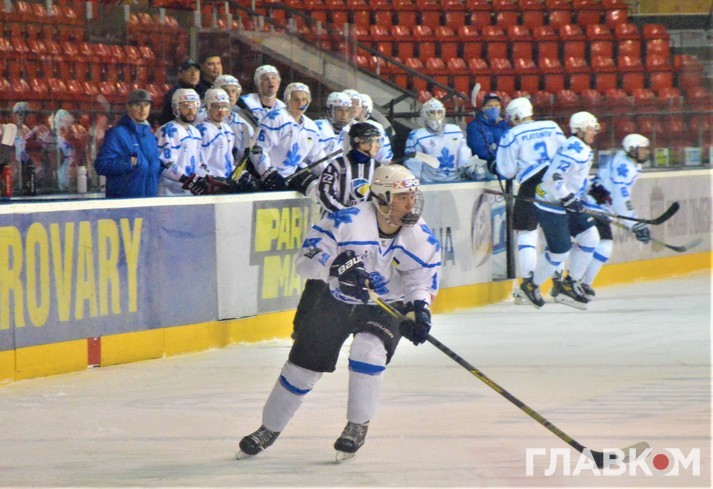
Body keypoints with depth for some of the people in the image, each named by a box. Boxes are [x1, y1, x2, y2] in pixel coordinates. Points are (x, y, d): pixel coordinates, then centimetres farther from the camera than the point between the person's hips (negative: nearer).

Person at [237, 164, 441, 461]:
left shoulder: (422, 239, -14)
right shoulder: (347, 222, -26)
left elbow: (422, 280, -7)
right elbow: (308, 258, -28)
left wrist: (419, 309, -27)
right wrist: (337, 267, -47)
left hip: (385, 306, 1)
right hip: (330, 299, -1)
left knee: (368, 351, -26)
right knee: (304, 364, 2)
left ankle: (358, 426, -8)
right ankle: (269, 430, 22)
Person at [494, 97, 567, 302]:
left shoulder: (512, 135, -1)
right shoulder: (553, 128, 10)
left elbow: (507, 171, -1)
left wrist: (495, 166, 19)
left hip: (531, 185, -4)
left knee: (526, 233, 2)